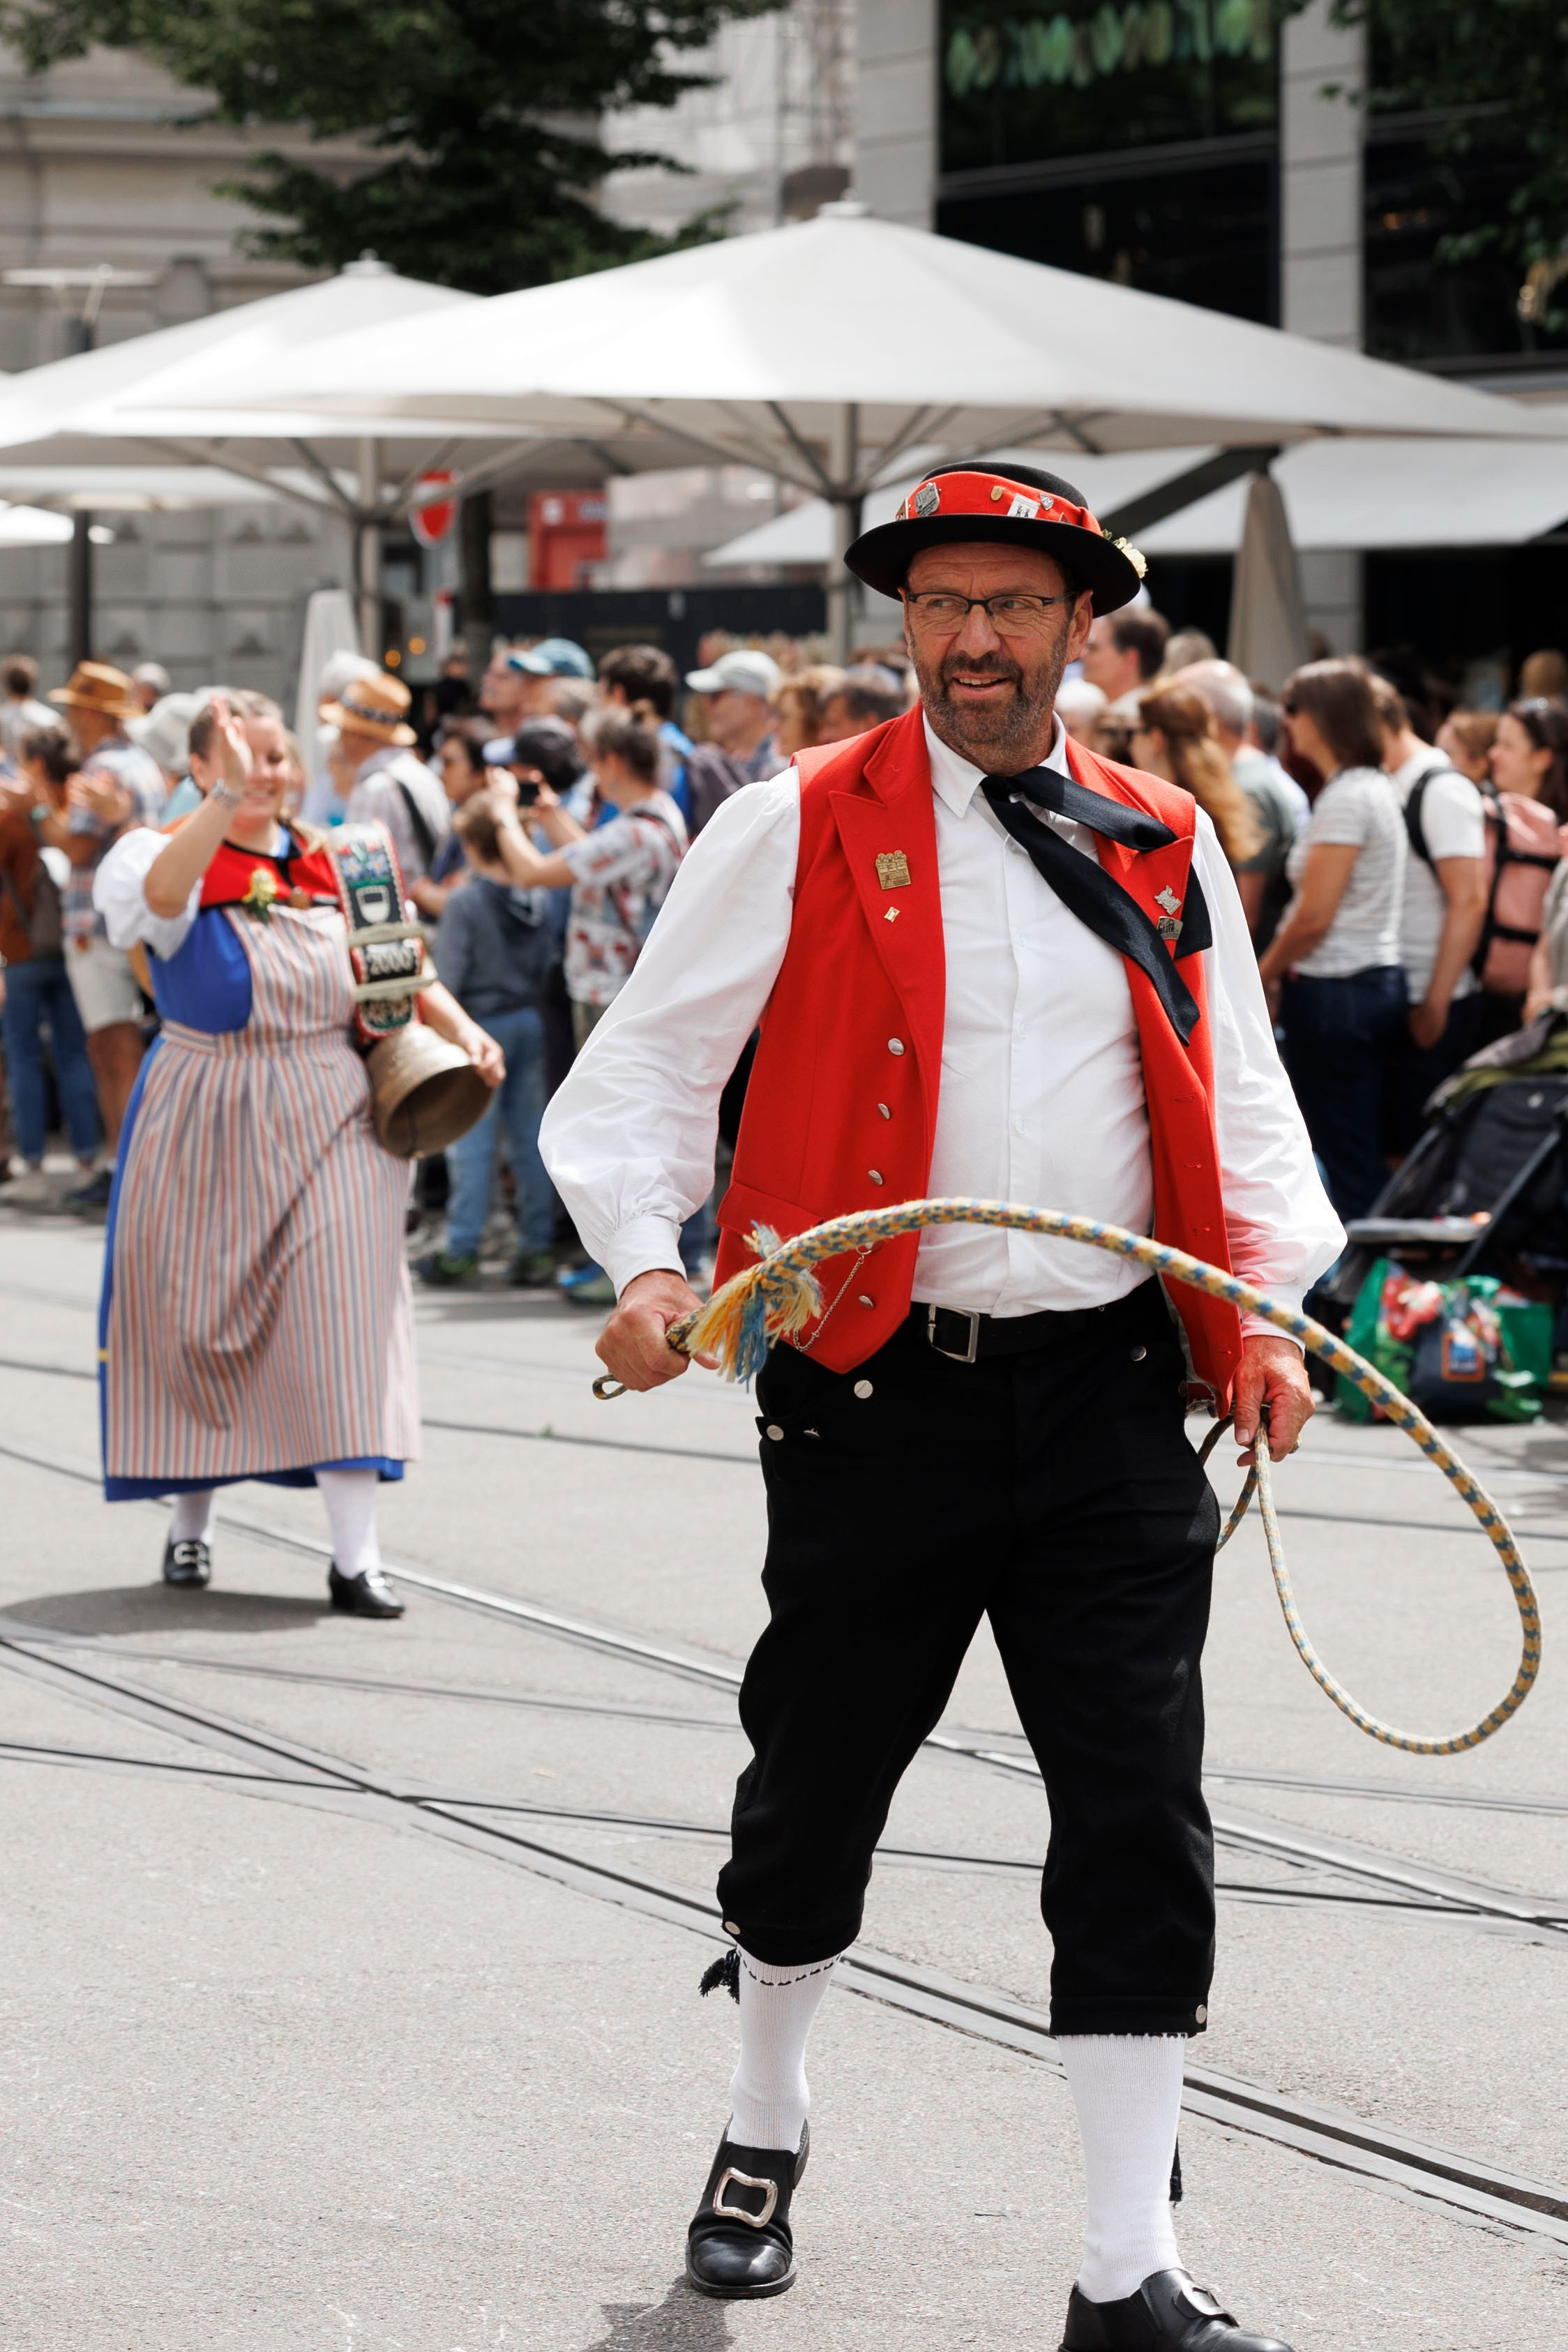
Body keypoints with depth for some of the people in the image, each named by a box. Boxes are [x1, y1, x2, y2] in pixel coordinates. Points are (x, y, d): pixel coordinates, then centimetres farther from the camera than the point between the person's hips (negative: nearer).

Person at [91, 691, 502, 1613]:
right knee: (198, 1318, 6)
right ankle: (193, 1519, 28)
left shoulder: (332, 862, 10)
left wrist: (461, 1028, -1)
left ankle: (357, 1554, -13)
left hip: (327, 1115, 2)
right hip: (207, 1120, -2)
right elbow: (160, 893, -28)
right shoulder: (165, 854, -4)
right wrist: (228, 800, -40)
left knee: (340, 1311, -10)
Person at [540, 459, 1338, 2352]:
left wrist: (1265, 1312, -1)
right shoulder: (797, 831, 0)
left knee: (1140, 1824, -3)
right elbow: (645, 1065, 0)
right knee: (815, 1790, 11)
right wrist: (644, 1262, -16)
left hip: (1108, 1398, 2)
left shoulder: (1164, 847, 9)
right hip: (879, 1394, -2)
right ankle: (764, 2128, 38)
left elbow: (1241, 1110, 14)